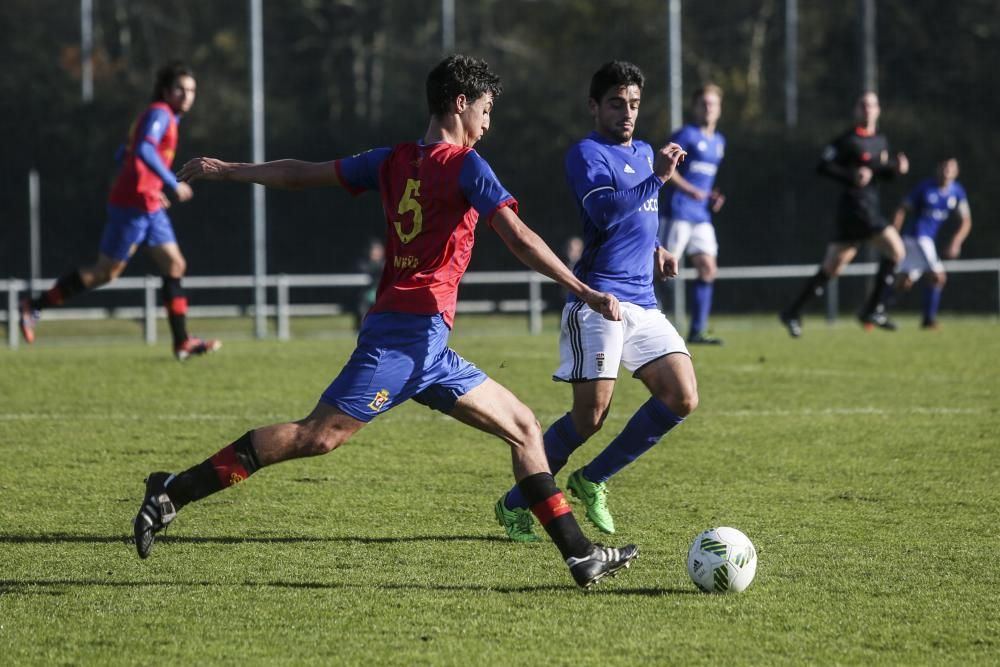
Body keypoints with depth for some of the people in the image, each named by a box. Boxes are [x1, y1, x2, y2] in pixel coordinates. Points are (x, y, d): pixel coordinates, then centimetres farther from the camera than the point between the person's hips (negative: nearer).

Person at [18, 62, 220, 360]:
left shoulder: (165, 116, 17)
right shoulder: (160, 113, -12)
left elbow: (124, 154, 24)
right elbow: (144, 150, -30)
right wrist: (173, 184, -30)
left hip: (149, 207, 10)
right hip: (133, 205, -10)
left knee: (175, 266, 4)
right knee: (106, 272, -3)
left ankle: (182, 342, 3)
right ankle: (34, 307, 6)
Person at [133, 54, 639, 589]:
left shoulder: (394, 160, 16)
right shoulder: (465, 165, -5)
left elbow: (303, 174, 22)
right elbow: (519, 239, -14)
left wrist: (228, 170, 34)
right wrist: (585, 293, -12)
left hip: (427, 346, 9)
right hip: (410, 330, -9)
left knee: (523, 428, 10)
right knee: (319, 435, -14)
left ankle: (580, 554, 6)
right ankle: (174, 492, -13)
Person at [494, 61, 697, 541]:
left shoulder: (644, 153, 19)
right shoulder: (585, 154, -6)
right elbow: (605, 212, -24)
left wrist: (655, 250, 16)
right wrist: (657, 178, -27)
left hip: (643, 303, 8)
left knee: (682, 398, -5)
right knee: (590, 415, -12)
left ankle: (592, 480, 11)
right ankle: (514, 506, 5)